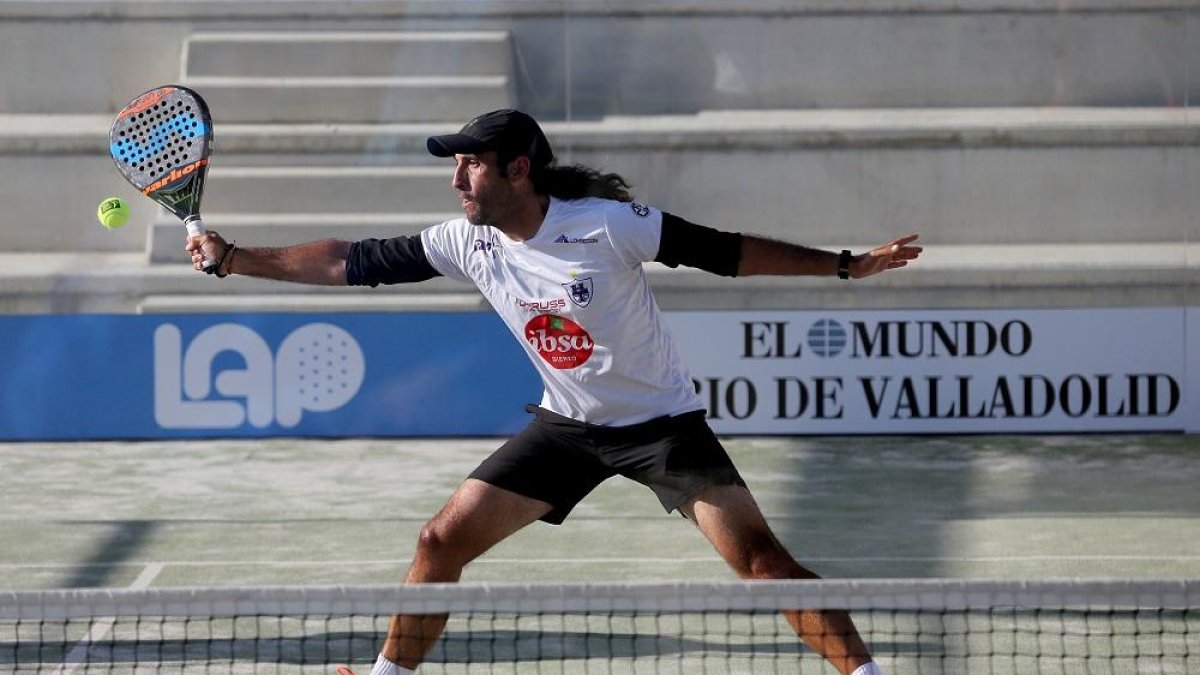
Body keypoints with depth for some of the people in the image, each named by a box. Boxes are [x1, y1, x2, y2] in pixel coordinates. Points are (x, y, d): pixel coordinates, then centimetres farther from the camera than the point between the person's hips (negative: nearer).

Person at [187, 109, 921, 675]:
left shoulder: (606, 225, -22)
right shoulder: (469, 244, -8)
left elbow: (730, 252, -17)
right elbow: (348, 263, -2)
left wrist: (848, 265, -19)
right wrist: (232, 258, -6)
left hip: (661, 423, -5)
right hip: (567, 424, 5)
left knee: (759, 555, -19)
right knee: (442, 540, 1)